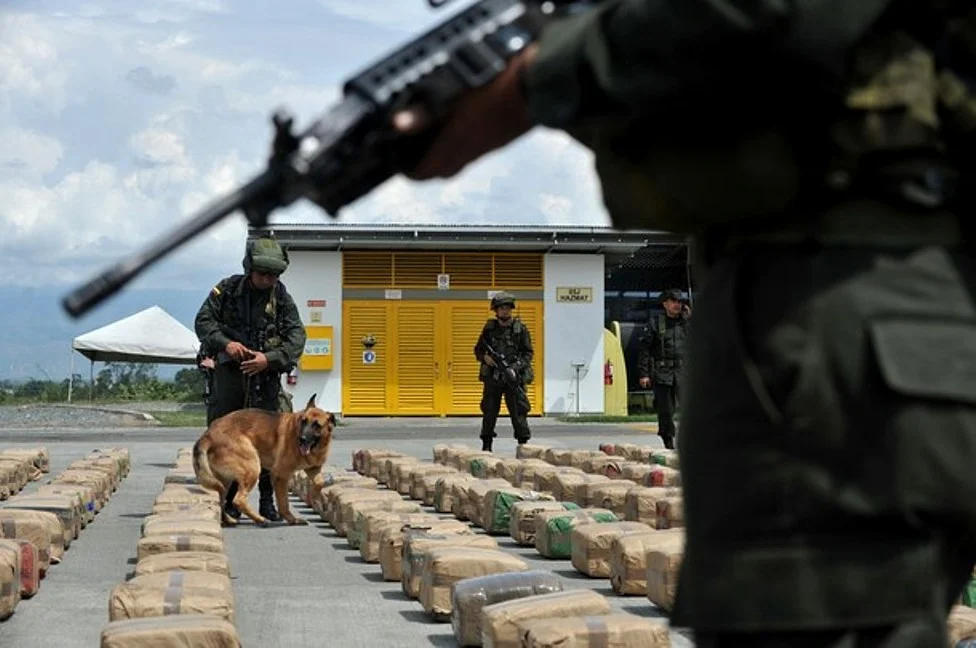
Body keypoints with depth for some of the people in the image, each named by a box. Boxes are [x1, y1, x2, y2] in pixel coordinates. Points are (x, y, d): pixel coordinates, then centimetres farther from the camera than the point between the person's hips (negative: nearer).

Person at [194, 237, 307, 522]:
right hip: (229, 370, 0)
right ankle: (230, 501, 9)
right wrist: (225, 343, -15)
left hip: (265, 374, 0)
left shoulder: (282, 298, 3)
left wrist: (269, 358, -18)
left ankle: (267, 502, 5)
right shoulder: (227, 289, 2)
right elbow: (203, 320, 2)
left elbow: (297, 338, -3)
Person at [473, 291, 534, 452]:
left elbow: (528, 353, 0)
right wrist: (485, 357, -9)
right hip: (492, 377, 2)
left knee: (518, 411, -4)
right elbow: (478, 349, 13)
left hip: (514, 377, -2)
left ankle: (523, 444, 1)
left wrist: (515, 367, -14)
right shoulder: (489, 328, 7)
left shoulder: (521, 329, 0)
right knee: (489, 411, 5)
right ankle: (486, 446, 12)